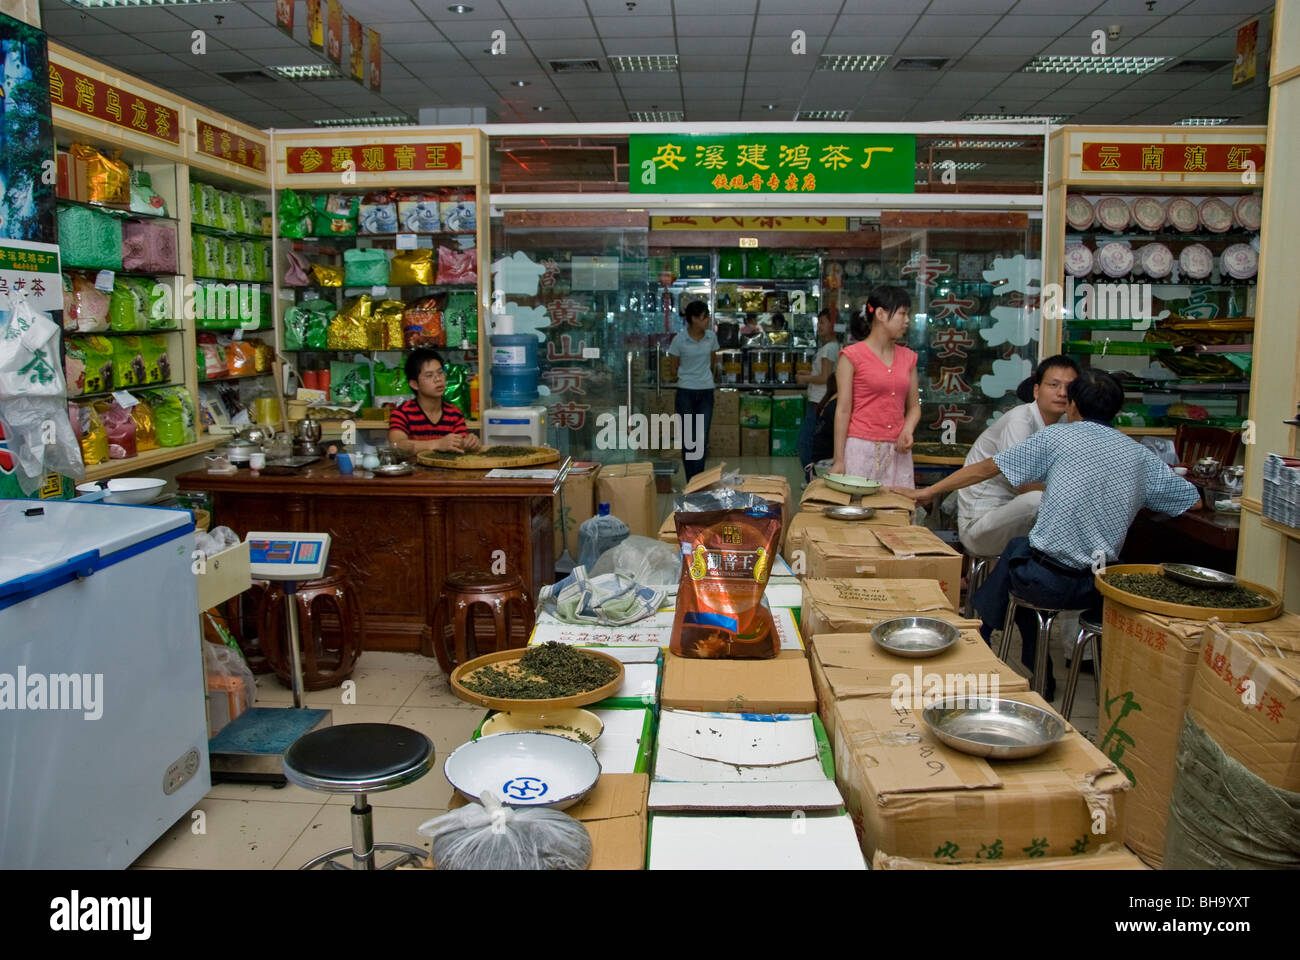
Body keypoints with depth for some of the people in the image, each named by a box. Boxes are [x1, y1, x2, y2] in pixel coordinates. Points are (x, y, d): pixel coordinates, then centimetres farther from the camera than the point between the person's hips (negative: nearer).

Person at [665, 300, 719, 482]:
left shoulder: (711, 337, -1)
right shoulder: (679, 340, -10)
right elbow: (673, 368, 3)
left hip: (706, 391, 3)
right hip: (686, 392, -3)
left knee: (702, 438, 3)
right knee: (688, 438, 3)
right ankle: (691, 481, 11)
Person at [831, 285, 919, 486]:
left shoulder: (908, 358, 12)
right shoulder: (852, 356, -3)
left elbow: (914, 406, 17)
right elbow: (843, 410, -5)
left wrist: (907, 430, -6)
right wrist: (838, 460, -8)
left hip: (897, 451, 5)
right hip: (861, 448, -4)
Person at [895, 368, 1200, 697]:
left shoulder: (1058, 437, -3)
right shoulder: (1141, 455, 7)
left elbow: (987, 468, -1)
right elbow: (1194, 501, 17)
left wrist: (929, 492, 9)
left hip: (1049, 582, -4)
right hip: (1099, 589, 4)